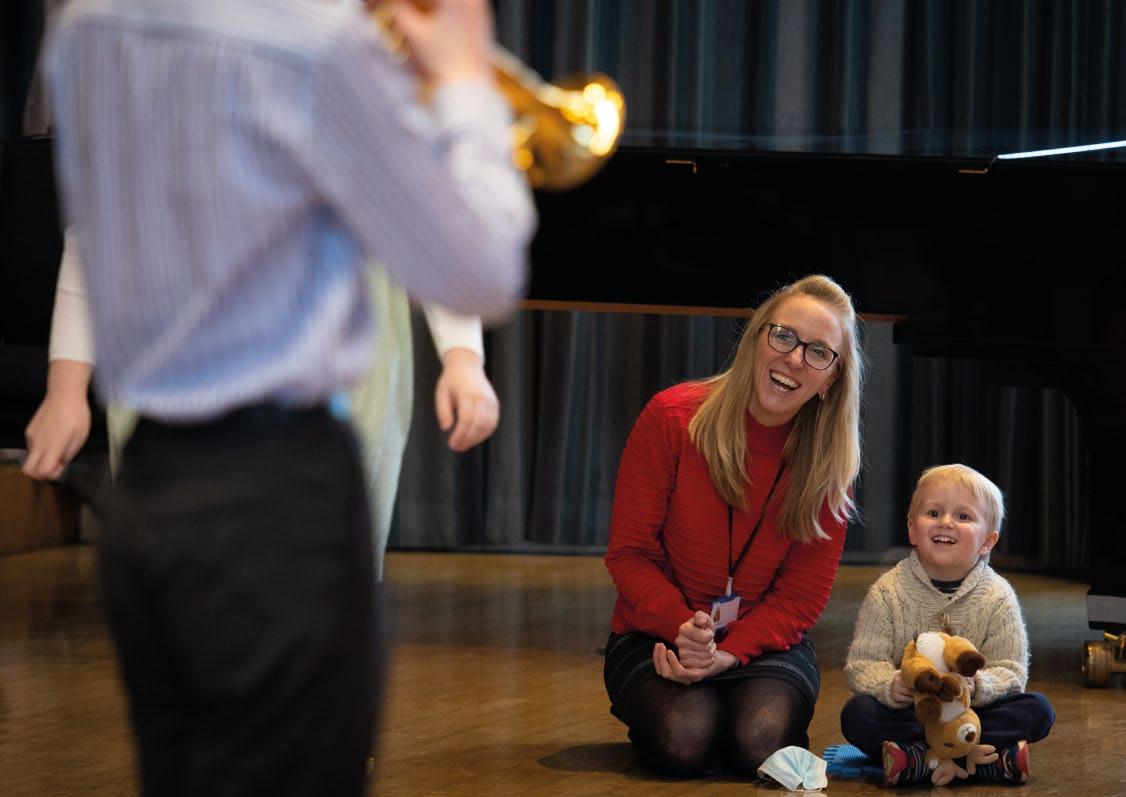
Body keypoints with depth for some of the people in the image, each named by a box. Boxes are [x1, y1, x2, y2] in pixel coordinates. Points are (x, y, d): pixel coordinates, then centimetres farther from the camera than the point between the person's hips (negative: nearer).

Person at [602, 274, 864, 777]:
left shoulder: (829, 461, -5)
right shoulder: (672, 418, -11)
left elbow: (803, 594, -3)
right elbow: (629, 554, -8)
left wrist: (729, 652, -21)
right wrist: (683, 628, -26)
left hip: (764, 640, 1)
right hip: (657, 636, -1)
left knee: (761, 744, -29)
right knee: (684, 741, -29)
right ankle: (651, 706, 7)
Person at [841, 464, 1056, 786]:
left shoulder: (998, 597, -2)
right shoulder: (887, 592, -3)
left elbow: (1011, 671, -7)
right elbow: (862, 664, -8)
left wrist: (978, 686, -30)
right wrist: (890, 685, -31)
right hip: (906, 712, -1)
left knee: (1038, 710, -21)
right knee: (856, 714, -29)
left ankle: (918, 758, -31)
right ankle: (989, 757, -35)